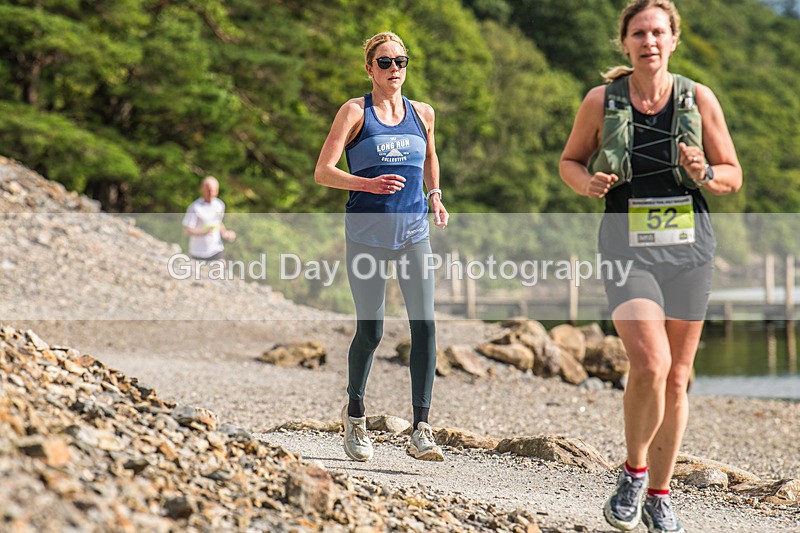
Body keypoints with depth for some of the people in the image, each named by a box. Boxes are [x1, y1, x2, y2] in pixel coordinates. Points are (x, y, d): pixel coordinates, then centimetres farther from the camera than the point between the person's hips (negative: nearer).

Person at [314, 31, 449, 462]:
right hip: (366, 230, -3)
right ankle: (354, 414, 26)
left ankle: (420, 432, -13)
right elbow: (322, 172, -5)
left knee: (425, 322, -13)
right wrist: (368, 184, -20)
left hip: (413, 231, 3)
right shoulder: (355, 112, 0)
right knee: (370, 330, 0)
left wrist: (434, 194, 12)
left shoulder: (422, 114, 12)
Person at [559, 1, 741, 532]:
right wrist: (588, 182, -10)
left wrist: (704, 173, -15)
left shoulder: (699, 99, 1)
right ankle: (634, 472, 4)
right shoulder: (601, 101, -1)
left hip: (689, 250, 2)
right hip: (629, 249, -2)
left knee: (677, 379, 8)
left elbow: (733, 176, 7)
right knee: (649, 366, -21)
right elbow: (569, 161, 13)